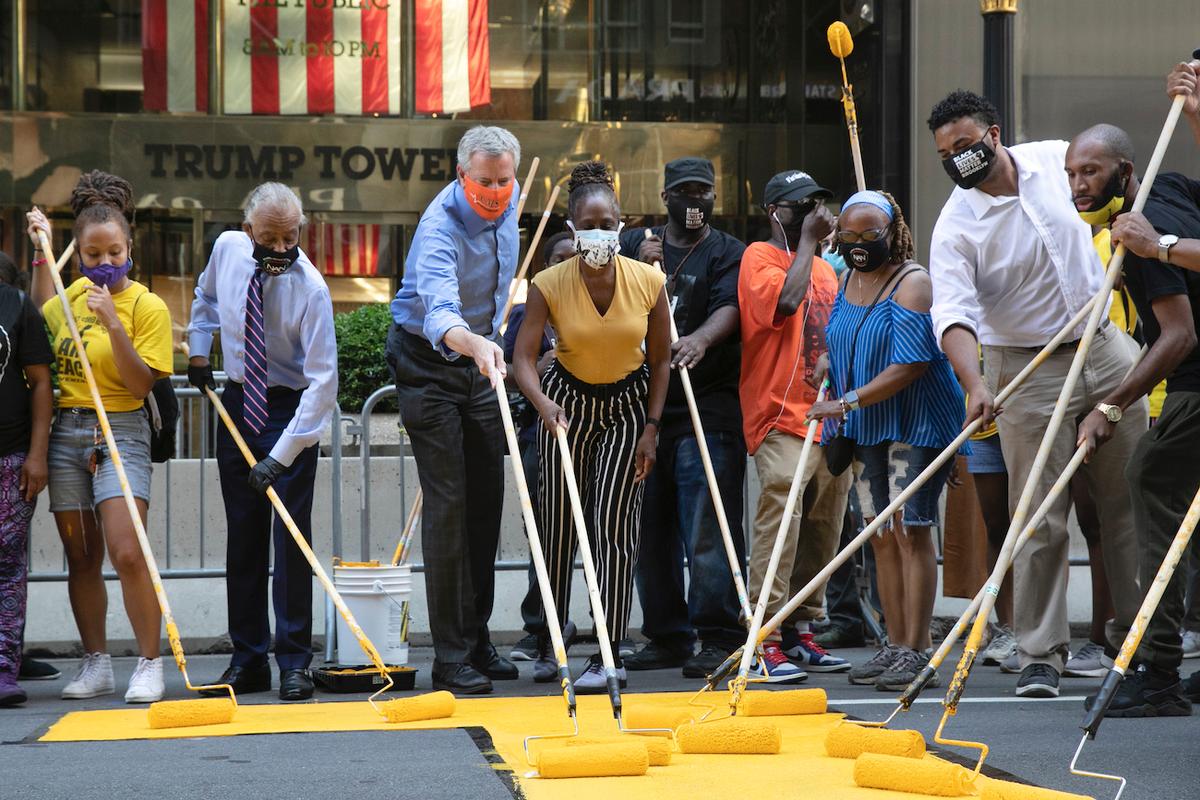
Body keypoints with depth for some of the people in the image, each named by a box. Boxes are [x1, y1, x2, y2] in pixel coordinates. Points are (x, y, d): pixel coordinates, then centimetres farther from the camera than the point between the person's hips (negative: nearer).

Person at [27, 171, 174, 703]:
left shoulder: (147, 306, -7)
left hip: (120, 434, -6)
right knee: (81, 558, 7)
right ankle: (95, 665, 15)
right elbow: (42, 317, 32)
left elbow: (141, 384, -14)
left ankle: (149, 665, -6)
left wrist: (114, 326, -24)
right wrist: (42, 253, 23)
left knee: (127, 554, -15)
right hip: (67, 433, 6)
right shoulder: (74, 295, 10)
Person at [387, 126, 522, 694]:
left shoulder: (509, 201, -5)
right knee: (447, 504, -11)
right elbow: (439, 314, -48)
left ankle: (477, 640, 17)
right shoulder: (441, 229, -30)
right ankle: (450, 657, -9)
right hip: (429, 363, -7)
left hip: (481, 357, 7)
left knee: (487, 500, 8)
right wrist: (473, 344, -68)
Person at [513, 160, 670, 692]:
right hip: (567, 402, 1)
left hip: (628, 407, -1)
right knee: (558, 522, 4)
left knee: (613, 526, -10)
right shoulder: (550, 285, -18)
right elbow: (523, 359, -21)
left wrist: (652, 427, -6)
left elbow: (661, 359, -3)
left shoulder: (648, 281, -15)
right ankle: (550, 642, 19)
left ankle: (610, 654, -10)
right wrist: (544, 405, -39)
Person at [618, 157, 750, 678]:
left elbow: (729, 308, -13)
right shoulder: (633, 244, 17)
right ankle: (665, 635, 17)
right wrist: (638, 271, -9)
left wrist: (701, 339, -34)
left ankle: (718, 637, -8)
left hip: (707, 408, -5)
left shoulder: (729, 253, 5)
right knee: (651, 528, 8)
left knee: (707, 528, -11)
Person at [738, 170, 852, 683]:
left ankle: (801, 633, 14)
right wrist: (807, 240, -12)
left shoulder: (826, 269, 22)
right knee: (779, 512, -18)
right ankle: (767, 640, -19)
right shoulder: (760, 257, -2)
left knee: (823, 531, 7)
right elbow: (785, 300, -23)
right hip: (781, 418, -8)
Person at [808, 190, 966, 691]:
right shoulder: (848, 281, 11)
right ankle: (894, 646, 14)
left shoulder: (912, 283, -14)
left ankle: (917, 651, -8)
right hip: (865, 428, 8)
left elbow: (909, 365, -22)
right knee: (881, 536, 8)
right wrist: (836, 414, 12)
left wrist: (848, 402, -23)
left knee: (910, 531, -10)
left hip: (916, 423, -8)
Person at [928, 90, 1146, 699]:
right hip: (1029, 373, -4)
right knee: (1040, 521, -7)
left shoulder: (1056, 160, -1)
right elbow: (953, 313, -25)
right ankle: (1040, 656, -1)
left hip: (1105, 348, 4)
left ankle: (1135, 633, 20)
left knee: (1131, 500, 7)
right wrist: (974, 383, -38)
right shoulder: (956, 227, -13)